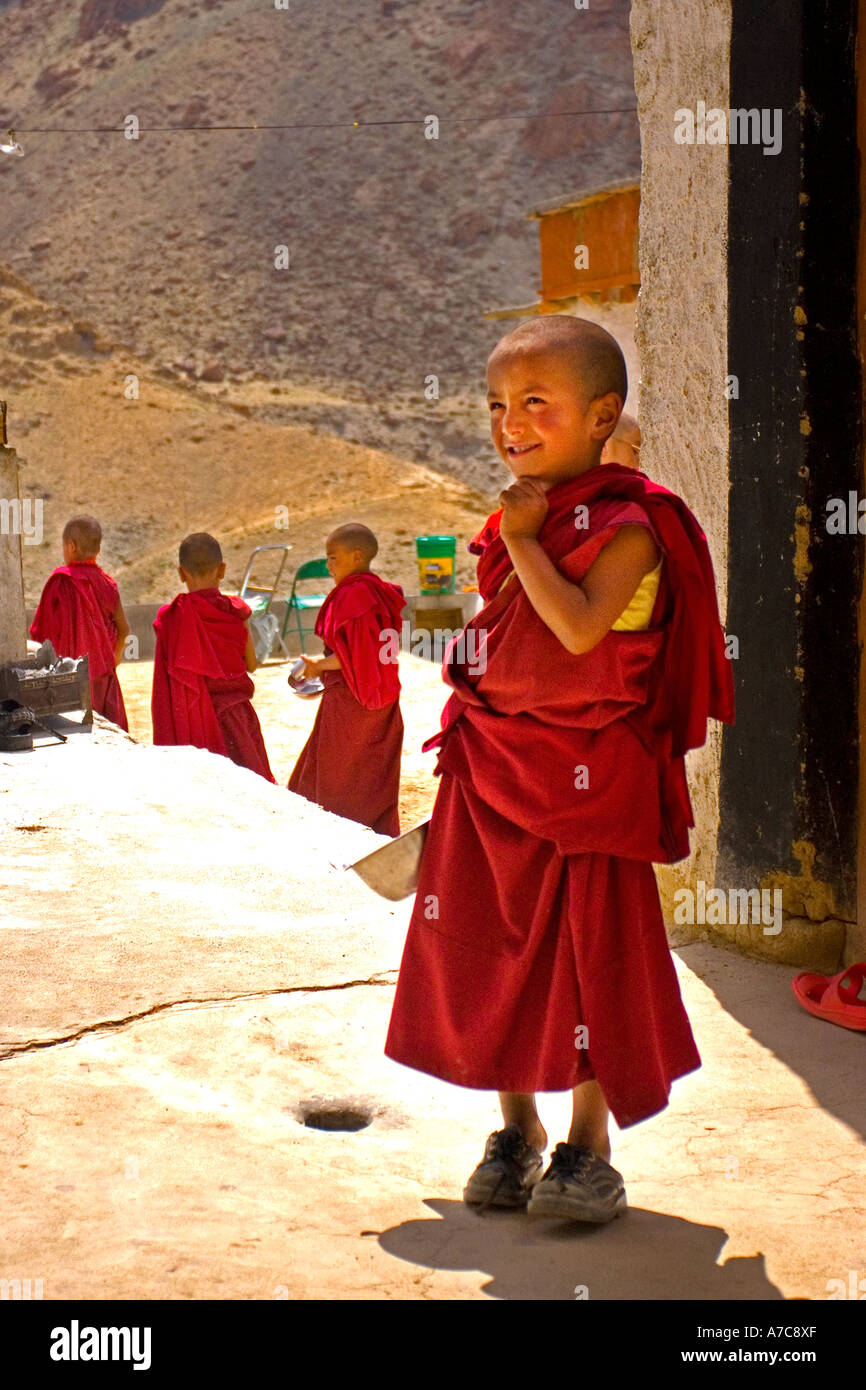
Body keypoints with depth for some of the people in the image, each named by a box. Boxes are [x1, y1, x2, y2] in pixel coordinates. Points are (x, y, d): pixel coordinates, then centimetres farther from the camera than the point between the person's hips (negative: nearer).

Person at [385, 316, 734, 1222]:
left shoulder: (627, 524, -12)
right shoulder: (515, 518, 10)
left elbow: (580, 628, -28)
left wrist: (525, 541, -19)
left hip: (585, 773, -7)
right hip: (492, 764, 7)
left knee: (590, 947, -1)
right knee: (488, 944, 9)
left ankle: (588, 1147, 12)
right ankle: (517, 1133, 23)